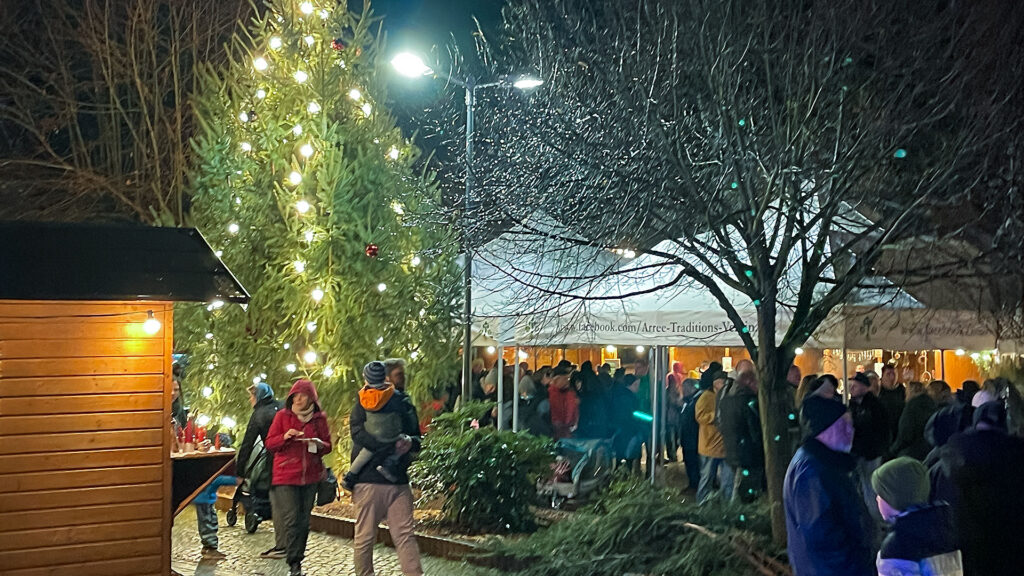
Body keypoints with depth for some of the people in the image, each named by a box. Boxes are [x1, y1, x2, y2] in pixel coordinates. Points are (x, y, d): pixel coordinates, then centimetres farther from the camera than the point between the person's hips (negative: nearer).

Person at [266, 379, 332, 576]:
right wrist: (285, 437, -18)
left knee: (304, 520, 7)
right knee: (291, 520, -10)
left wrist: (319, 444, -11)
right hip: (286, 476, -2)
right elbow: (270, 443, 2)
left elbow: (328, 445, 11)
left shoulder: (320, 418, 6)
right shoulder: (282, 415, 1)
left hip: (311, 476, 2)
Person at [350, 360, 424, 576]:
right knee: (365, 537, 3)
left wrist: (410, 442, -7)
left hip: (399, 480, 4)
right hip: (369, 479, -4)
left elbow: (417, 438, 18)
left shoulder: (405, 404, 15)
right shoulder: (364, 404, 0)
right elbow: (359, 433, -16)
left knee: (405, 535, -1)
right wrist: (394, 443, -22)